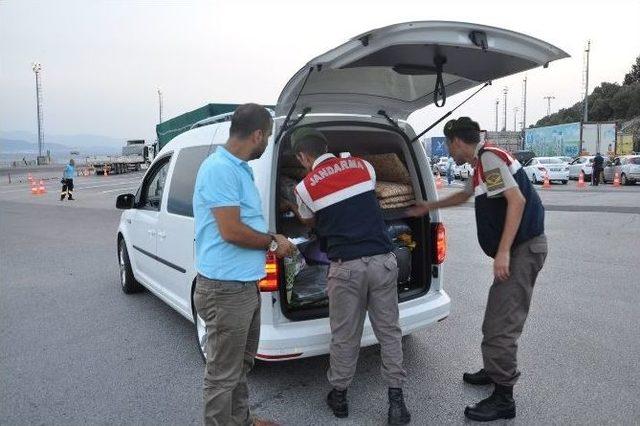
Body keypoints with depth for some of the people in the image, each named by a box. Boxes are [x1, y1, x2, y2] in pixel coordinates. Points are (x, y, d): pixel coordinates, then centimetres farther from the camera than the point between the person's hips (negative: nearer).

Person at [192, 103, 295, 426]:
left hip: (245, 284, 11)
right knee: (223, 373, 5)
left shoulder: (239, 168, 13)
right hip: (226, 288, -11)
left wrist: (271, 239, 15)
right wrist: (273, 243, -10)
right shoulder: (220, 169, -19)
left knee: (242, 363, 25)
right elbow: (231, 231, -23)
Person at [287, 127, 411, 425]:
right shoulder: (363, 166, 7)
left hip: (346, 267, -3)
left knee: (344, 336, 13)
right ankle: (396, 399, 20)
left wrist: (296, 210, 41)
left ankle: (339, 395, 30)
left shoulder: (306, 187, -2)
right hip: (383, 260, 3)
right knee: (389, 331, 13)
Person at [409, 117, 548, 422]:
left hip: (524, 247, -10)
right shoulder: (481, 166, 17)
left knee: (502, 324, -7)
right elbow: (464, 195, 36)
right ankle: (494, 371, 34)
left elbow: (517, 200, -24)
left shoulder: (490, 159, -14)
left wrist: (503, 252, -26)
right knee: (497, 317, 18)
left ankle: (503, 398, 4)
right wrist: (428, 207, 46)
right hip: (517, 248, 10)